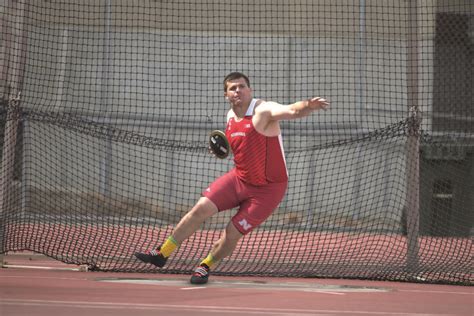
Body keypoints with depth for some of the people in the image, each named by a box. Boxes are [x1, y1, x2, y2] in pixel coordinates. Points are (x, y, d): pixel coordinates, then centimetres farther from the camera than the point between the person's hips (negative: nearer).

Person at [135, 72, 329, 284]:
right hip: (239, 178, 6)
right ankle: (162, 254, 6)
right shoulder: (230, 117, 3)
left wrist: (307, 106, -64)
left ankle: (206, 266, 22)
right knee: (201, 209, -7)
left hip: (268, 189, -6)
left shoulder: (264, 111, -21)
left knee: (233, 233, -6)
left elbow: (291, 110, -42)